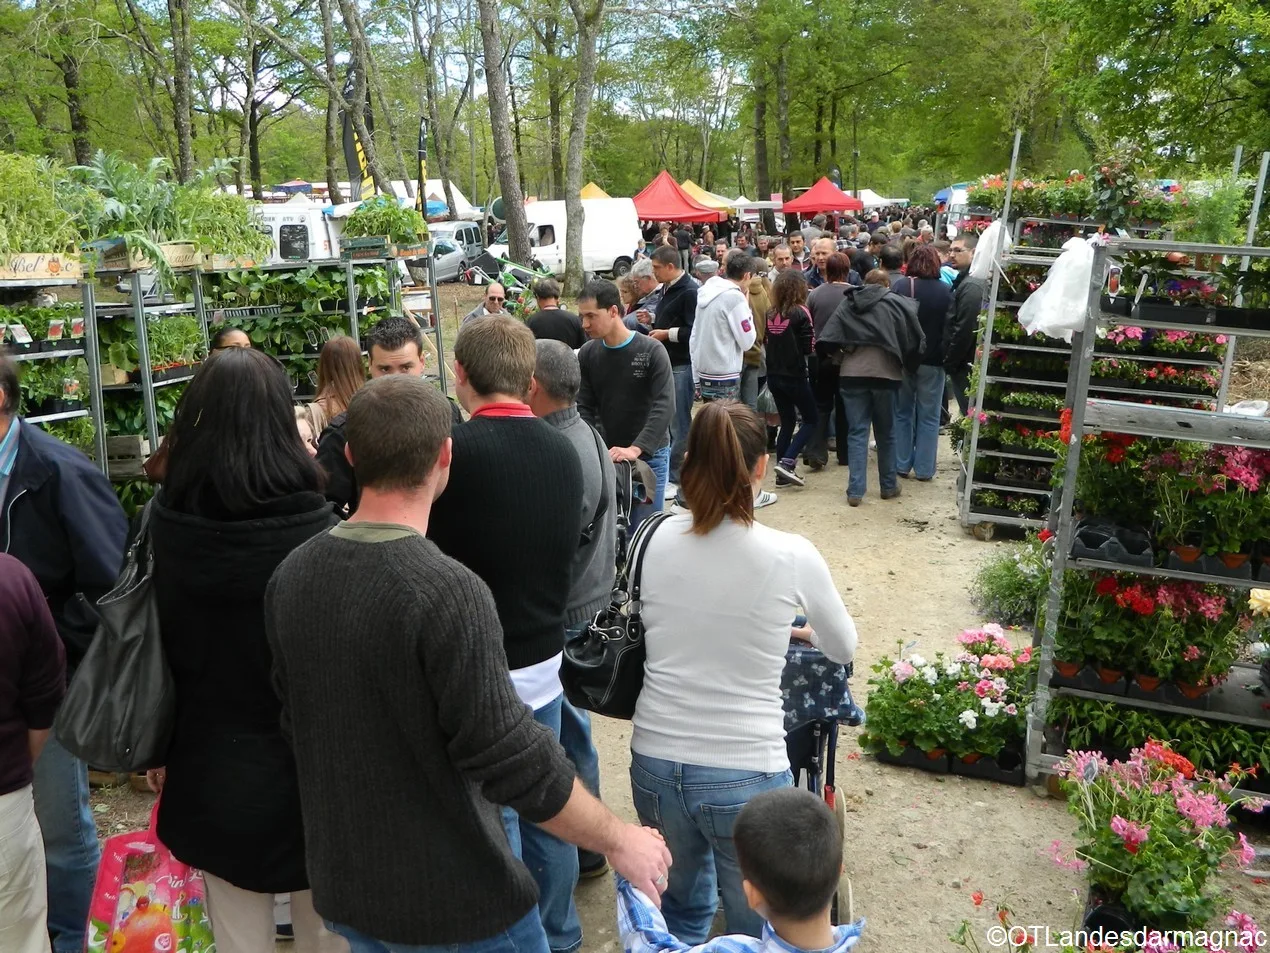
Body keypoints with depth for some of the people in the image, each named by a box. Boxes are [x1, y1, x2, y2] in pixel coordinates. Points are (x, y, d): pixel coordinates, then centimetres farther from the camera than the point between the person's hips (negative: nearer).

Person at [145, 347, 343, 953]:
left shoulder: (165, 524, -11)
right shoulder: (315, 528, -20)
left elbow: (158, 648, -1)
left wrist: (159, 747, 13)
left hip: (212, 768, 2)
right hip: (311, 764, -2)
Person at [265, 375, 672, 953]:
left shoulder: (291, 577, -5)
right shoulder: (448, 592, -27)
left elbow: (296, 720, 8)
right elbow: (517, 764, -26)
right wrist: (619, 840, -11)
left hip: (343, 889, 7)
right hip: (454, 904, -6)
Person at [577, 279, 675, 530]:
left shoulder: (652, 351, -11)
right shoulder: (587, 354, 2)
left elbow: (664, 406, -19)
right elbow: (584, 407, 2)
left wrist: (635, 449, -29)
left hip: (649, 455, -3)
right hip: (606, 455, 3)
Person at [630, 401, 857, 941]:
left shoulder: (659, 541, -6)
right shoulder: (792, 556, -12)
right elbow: (843, 649, 6)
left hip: (655, 763, 3)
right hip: (746, 775, -3)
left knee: (682, 906, 30)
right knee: (756, 930, 20)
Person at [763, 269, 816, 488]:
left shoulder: (770, 313, 3)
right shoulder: (800, 312, -12)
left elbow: (768, 342, 7)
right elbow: (808, 347, -13)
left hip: (774, 375, 6)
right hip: (794, 376, -6)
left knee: (787, 421, 15)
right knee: (811, 419, 9)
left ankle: (783, 474, 15)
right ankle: (787, 462, -6)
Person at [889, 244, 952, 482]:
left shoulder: (899, 286, -7)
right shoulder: (945, 291, -7)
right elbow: (949, 328, -6)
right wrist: (945, 355, 4)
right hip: (932, 361, -1)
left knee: (902, 413, 14)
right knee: (929, 417, 7)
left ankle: (901, 464, 16)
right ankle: (924, 468, 9)